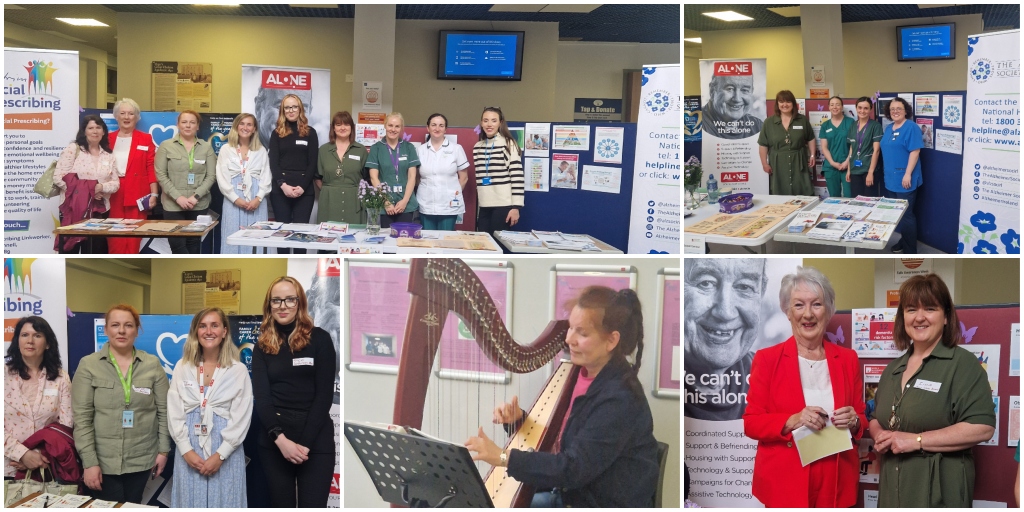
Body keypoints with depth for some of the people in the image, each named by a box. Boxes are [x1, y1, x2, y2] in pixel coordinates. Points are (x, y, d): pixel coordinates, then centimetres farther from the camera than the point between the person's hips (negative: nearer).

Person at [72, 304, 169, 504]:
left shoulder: (153, 364, 2)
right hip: (103, 461, -1)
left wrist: (163, 450, 2)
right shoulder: (88, 365, -3)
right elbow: (82, 417, -6)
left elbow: (164, 411, 6)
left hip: (142, 459, 2)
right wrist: (89, 462, -11)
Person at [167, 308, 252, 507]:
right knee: (190, 504, 6)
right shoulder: (182, 367, 6)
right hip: (189, 452, 2)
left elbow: (241, 418, -4)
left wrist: (220, 455, -12)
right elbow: (174, 413, 3)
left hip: (225, 453, -2)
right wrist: (186, 450, -8)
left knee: (223, 504, 1)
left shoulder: (239, 370, 0)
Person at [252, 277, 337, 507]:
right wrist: (280, 438, -15)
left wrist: (304, 442, -13)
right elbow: (261, 396, 0)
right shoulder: (263, 347, 9)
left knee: (313, 504, -7)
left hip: (316, 439, -2)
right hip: (274, 440, 3)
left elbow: (324, 395, -5)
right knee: (281, 504, 6)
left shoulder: (319, 339, 0)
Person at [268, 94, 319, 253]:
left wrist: (302, 187, -12)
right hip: (280, 190, 1)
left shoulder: (310, 133, 7)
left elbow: (313, 164, 2)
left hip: (304, 190, -1)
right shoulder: (277, 133, 10)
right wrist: (283, 185, -13)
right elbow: (273, 163, 2)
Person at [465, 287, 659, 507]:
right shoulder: (580, 373, 2)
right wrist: (519, 420, -7)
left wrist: (503, 457, -26)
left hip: (608, 506, -8)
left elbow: (574, 469, -26)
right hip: (571, 496, 8)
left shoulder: (621, 399, -24)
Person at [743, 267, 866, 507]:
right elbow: (751, 422, -4)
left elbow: (862, 419, 12)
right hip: (783, 482, -2)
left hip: (836, 482, 3)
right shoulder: (767, 358, -3)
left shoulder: (848, 359, 6)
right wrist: (791, 422, -20)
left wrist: (853, 422, -10)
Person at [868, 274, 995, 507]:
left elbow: (982, 427, -18)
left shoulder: (963, 363, -8)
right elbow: (877, 417, 23)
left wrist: (916, 440, -19)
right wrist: (880, 435, -1)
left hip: (940, 489, -6)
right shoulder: (893, 369, 13)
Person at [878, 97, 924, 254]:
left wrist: (908, 174, -22)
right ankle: (904, 242, 28)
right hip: (892, 178, 8)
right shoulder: (888, 128, 13)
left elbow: (915, 152, -17)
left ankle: (910, 251, 2)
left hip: (904, 179, -8)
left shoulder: (911, 127, -11)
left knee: (906, 214, -5)